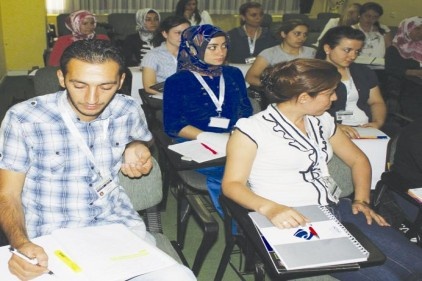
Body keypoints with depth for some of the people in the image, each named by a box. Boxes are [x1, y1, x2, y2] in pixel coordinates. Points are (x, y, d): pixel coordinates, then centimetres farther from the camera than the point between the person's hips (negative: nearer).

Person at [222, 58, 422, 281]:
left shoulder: (322, 121, 15)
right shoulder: (251, 128, -6)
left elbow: (358, 160, 24)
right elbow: (232, 184, -10)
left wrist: (362, 200, 6)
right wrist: (269, 208, -29)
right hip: (293, 220, -6)